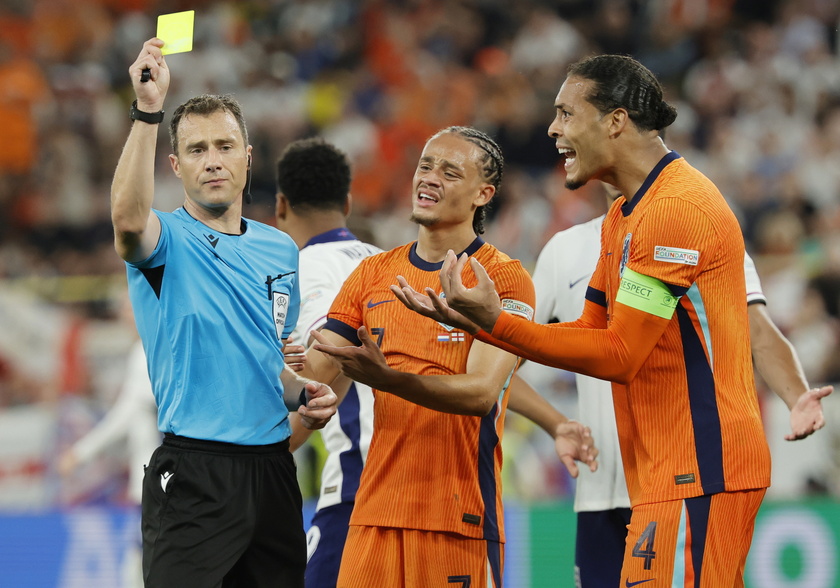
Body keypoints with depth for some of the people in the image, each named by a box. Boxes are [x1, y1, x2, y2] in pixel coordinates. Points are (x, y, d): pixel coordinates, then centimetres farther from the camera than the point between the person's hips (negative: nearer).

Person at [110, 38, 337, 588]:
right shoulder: (168, 239, -3)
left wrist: (305, 395, 5)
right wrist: (148, 109, -37)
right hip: (193, 473, -6)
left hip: (273, 466, 6)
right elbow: (128, 217, -30)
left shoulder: (281, 249, 15)